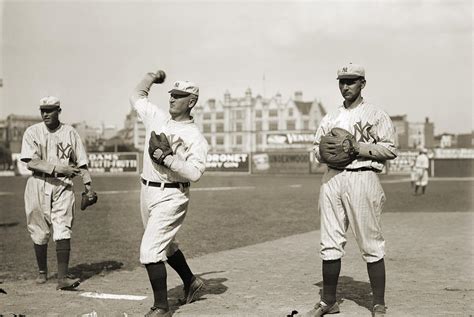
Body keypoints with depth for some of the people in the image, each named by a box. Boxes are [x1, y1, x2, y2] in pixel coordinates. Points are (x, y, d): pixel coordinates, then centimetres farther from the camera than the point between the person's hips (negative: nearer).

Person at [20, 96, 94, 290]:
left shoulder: (70, 133, 6)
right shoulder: (32, 132, 1)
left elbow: (81, 163, 7)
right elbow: (30, 162, -11)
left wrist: (88, 184, -4)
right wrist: (56, 167, -23)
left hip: (63, 185, 0)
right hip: (38, 185, 0)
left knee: (63, 230, -11)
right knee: (39, 232, 7)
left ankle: (62, 278, -15)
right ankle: (42, 272, 27)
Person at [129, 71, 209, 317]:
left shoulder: (195, 137, -12)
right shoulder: (158, 117, 6)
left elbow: (195, 173, -23)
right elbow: (136, 97, 21)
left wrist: (168, 159, -26)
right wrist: (151, 78, 13)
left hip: (170, 196, -7)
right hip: (147, 192, 8)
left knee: (149, 250, -13)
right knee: (165, 245, 22)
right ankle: (190, 281, 42)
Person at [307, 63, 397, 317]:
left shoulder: (376, 115, 3)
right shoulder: (330, 118, 20)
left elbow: (390, 149, -4)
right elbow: (317, 149, 22)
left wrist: (359, 148, -16)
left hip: (362, 178, -5)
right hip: (332, 179, 5)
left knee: (371, 245, -4)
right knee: (330, 245, 6)